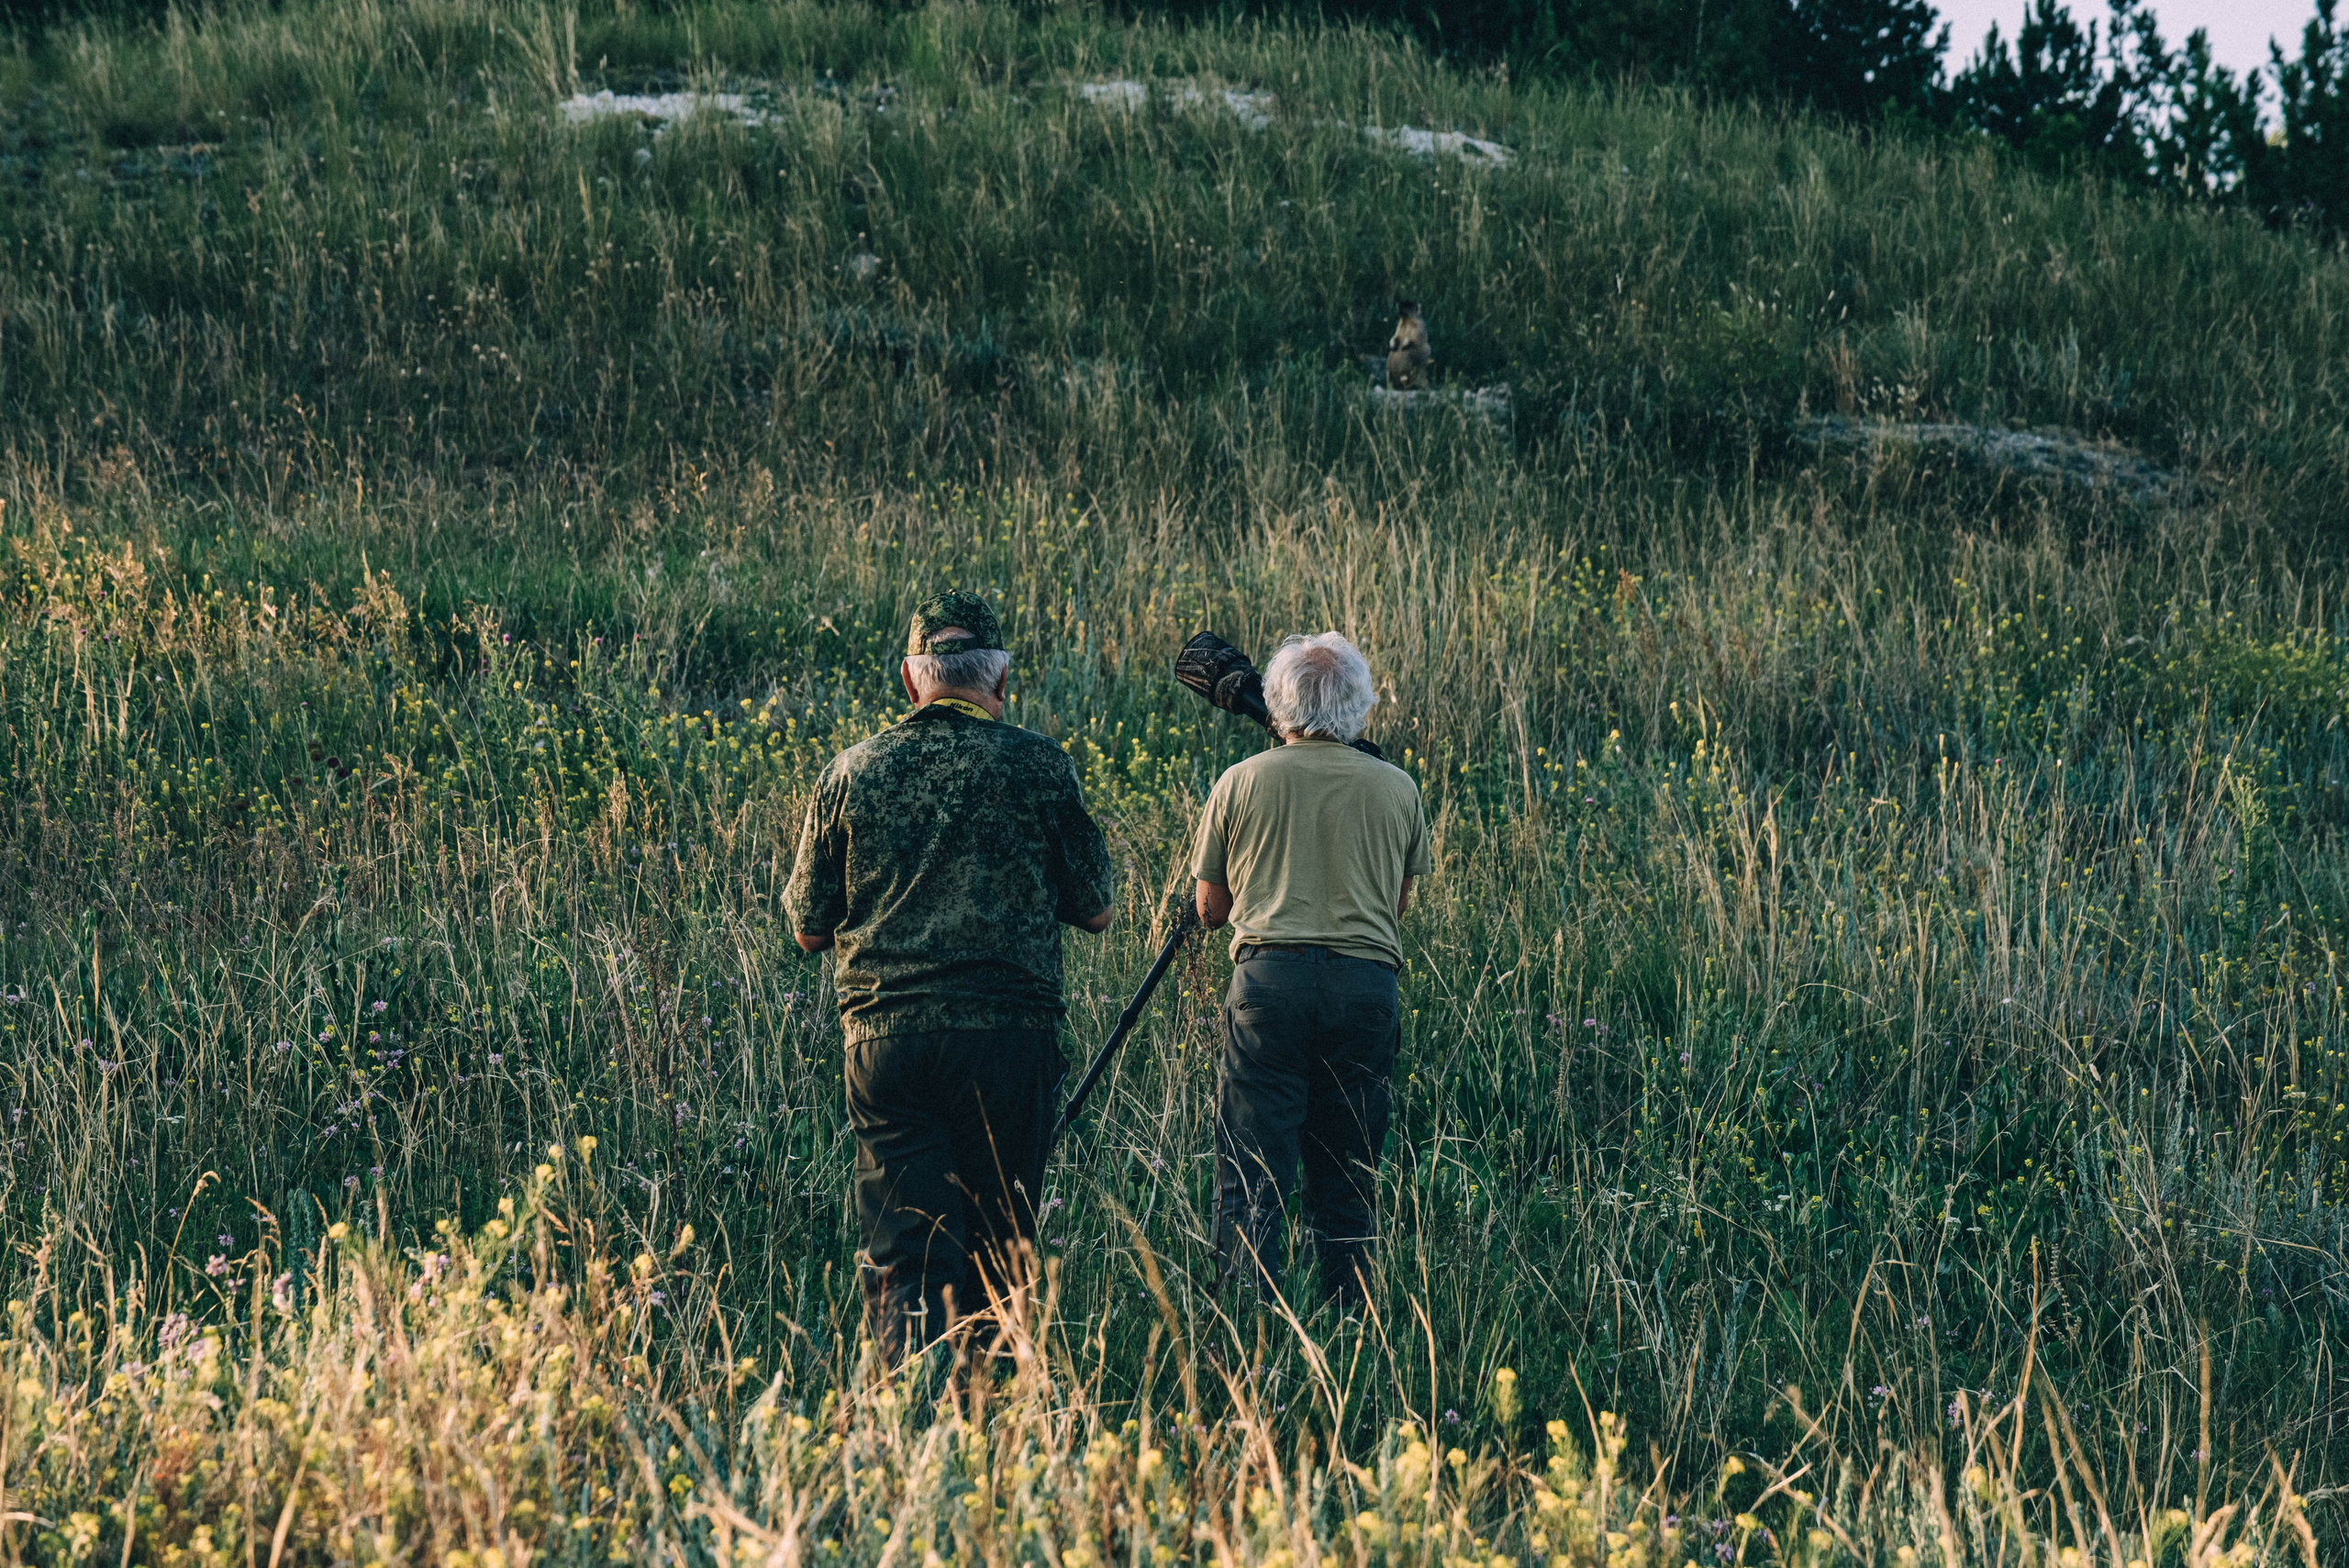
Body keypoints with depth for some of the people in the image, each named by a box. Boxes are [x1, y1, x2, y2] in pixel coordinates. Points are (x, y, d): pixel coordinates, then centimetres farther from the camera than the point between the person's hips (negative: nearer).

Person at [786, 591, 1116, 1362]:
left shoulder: (851, 772, 4)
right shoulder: (1040, 766, -1)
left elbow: (809, 928, 10)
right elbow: (1097, 911, 6)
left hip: (884, 1033, 1)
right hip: (1007, 1033, -1)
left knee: (906, 1252, -1)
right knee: (997, 1252, 12)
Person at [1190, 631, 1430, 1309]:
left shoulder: (1241, 782, 5)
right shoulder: (1397, 790, 9)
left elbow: (1210, 908, 12)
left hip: (1269, 975, -2)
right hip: (1368, 983, 2)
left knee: (1250, 1177, -2)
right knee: (1349, 1184, 10)